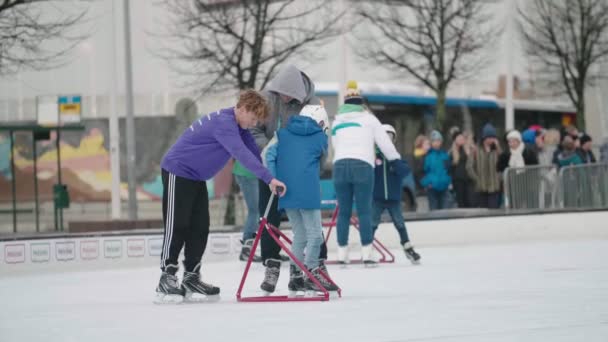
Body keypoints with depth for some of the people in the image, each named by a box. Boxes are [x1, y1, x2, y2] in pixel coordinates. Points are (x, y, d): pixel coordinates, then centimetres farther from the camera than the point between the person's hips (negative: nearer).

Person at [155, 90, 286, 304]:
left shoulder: (237, 126, 5)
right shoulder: (224, 123, -26)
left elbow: (253, 151, 6)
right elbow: (242, 154, -37)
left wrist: (267, 178, -2)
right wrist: (269, 179, -41)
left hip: (196, 177, 10)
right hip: (178, 172, -10)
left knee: (200, 228, 6)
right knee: (177, 227, -9)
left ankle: (191, 278, 11)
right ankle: (166, 280, -6)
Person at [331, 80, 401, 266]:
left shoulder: (337, 122, 20)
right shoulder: (368, 118, 8)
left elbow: (335, 146, 19)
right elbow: (384, 142, 11)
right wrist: (396, 160, 26)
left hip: (340, 165, 3)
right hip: (362, 166, -3)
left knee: (344, 211, 7)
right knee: (364, 210, -3)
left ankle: (342, 254, 7)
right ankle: (366, 254, -7)